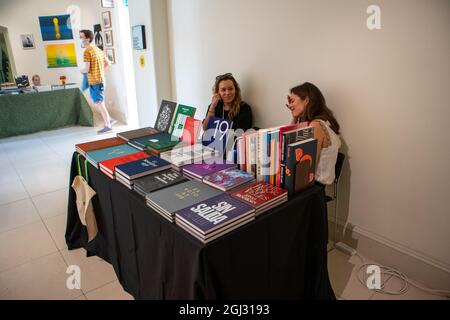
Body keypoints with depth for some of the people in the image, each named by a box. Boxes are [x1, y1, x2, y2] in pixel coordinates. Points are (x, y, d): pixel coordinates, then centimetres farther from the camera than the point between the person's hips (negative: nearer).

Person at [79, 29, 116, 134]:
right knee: (97, 103, 19)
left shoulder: (87, 51, -14)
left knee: (99, 104, 0)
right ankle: (109, 120, 20)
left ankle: (108, 126, 7)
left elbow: (86, 69, -19)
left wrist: (81, 70, 3)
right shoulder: (98, 49, 12)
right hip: (101, 80, 8)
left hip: (94, 82, -8)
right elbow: (108, 64, 19)